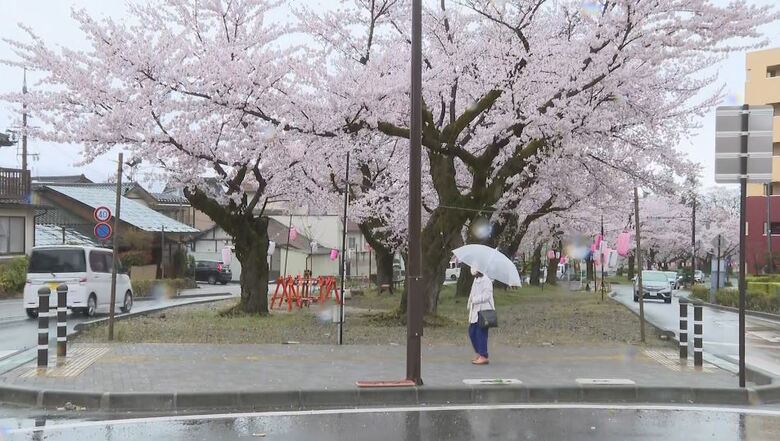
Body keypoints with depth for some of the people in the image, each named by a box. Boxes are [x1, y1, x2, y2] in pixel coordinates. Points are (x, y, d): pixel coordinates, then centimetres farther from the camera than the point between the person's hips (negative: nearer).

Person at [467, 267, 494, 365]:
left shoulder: (486, 281, -13)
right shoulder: (476, 280, 16)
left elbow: (486, 295, -20)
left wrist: (474, 300, -17)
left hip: (484, 310, -10)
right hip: (475, 311, 10)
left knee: (481, 333, -9)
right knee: (472, 332, 12)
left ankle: (483, 356, -4)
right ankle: (479, 354, 22)